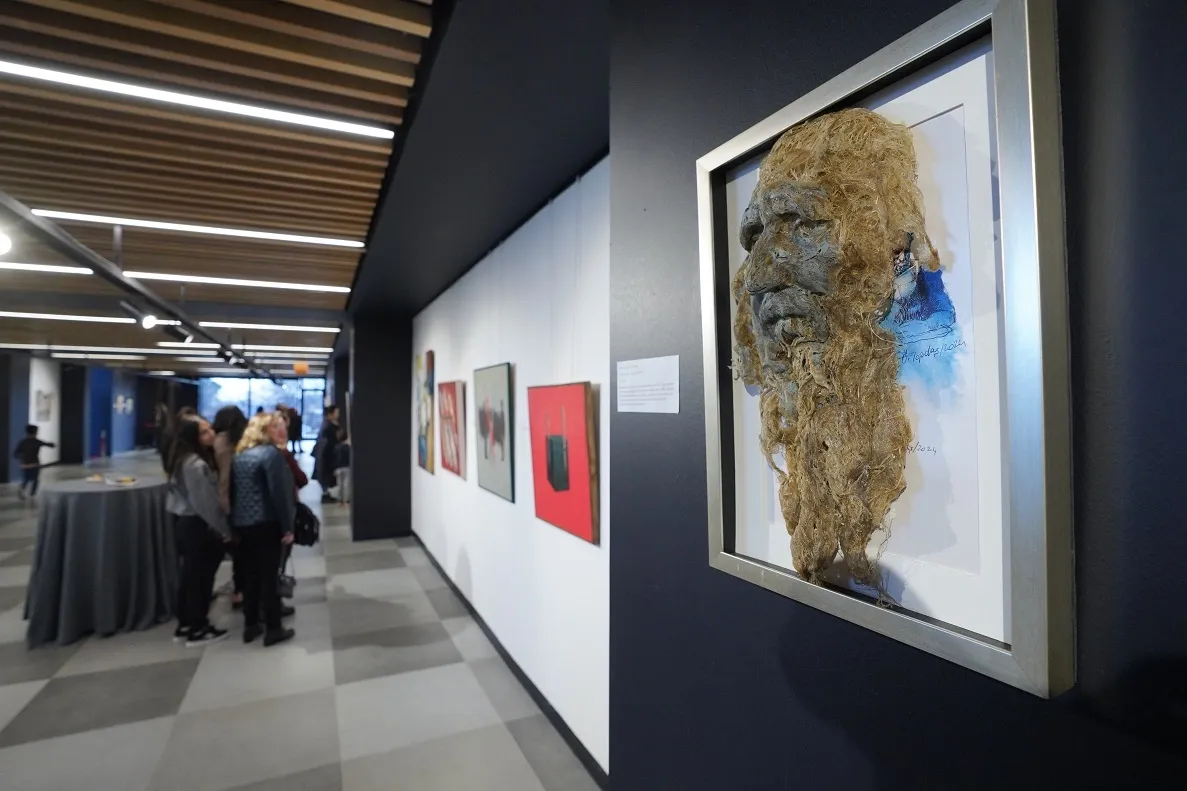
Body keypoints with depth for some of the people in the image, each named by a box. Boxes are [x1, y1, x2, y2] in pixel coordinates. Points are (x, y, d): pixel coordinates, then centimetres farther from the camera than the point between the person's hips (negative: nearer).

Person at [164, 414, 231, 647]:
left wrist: (219, 527, 13)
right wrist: (224, 530, -12)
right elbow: (206, 503, -22)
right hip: (200, 526, -9)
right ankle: (198, 630, 15)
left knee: (190, 575, 17)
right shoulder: (196, 465, -24)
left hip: (188, 522, 9)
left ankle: (185, 625, 29)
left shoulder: (186, 460, 8)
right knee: (201, 577, 3)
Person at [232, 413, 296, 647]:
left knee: (250, 574, 15)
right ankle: (273, 629, 9)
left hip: (241, 523, 8)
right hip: (265, 523, -7)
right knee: (269, 575, 1)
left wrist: (235, 518, 16)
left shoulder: (240, 454, 11)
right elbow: (279, 493, -18)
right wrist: (287, 526, -13)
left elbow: (232, 488, 13)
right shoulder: (271, 453, -14)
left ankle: (250, 626, 24)